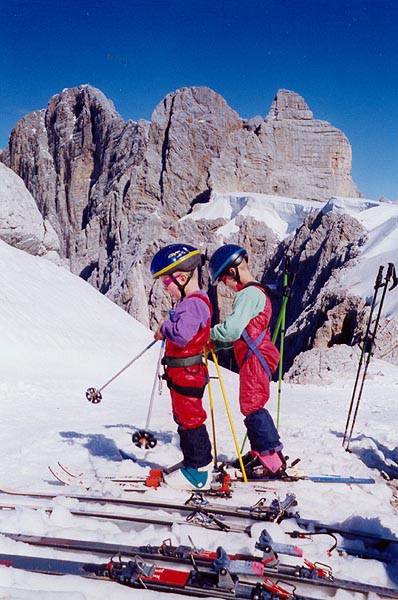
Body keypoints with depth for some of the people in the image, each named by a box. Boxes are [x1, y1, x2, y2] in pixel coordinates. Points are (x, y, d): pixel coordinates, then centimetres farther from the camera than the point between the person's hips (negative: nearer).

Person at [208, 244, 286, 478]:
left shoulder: (249, 293, -15)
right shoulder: (254, 292, 19)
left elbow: (232, 330, -24)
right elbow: (240, 333, 20)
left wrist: (209, 334, -7)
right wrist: (214, 344, 11)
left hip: (255, 358, -10)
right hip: (254, 357, 10)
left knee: (252, 407, -8)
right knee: (251, 406, 16)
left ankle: (273, 460, -5)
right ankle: (260, 452, 26)